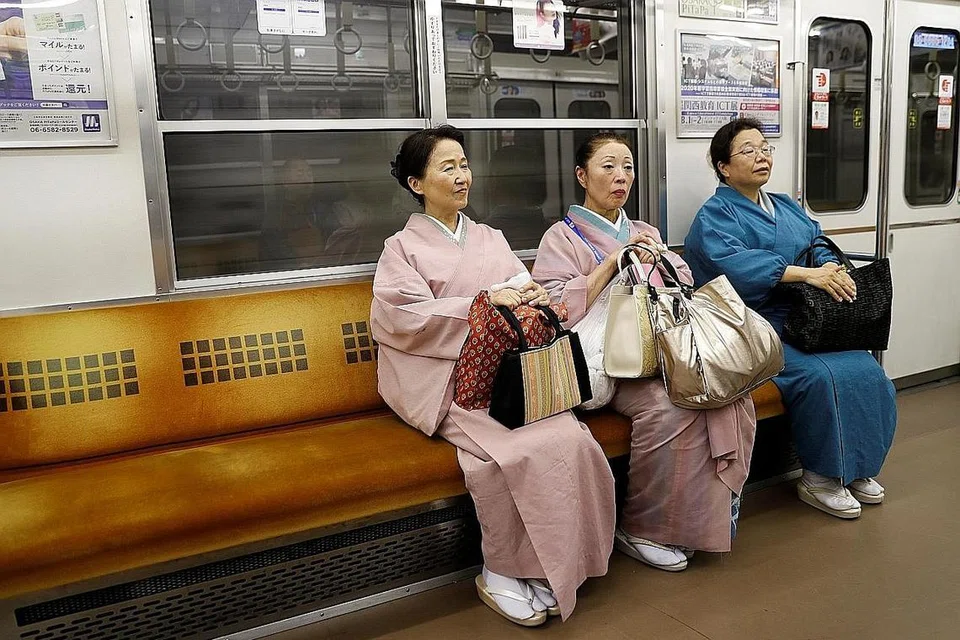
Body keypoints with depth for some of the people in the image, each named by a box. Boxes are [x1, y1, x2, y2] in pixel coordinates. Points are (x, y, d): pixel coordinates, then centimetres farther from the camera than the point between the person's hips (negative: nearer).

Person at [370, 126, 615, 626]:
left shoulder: (490, 239, 23)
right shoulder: (402, 248, 9)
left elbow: (524, 292, 13)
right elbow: (407, 317, -8)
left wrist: (534, 297, -12)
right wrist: (484, 301, -15)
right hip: (448, 380, -4)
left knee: (569, 439, -24)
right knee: (511, 450, -30)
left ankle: (552, 566, -9)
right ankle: (500, 573, -9)